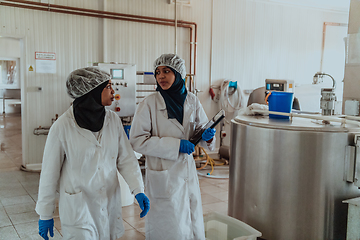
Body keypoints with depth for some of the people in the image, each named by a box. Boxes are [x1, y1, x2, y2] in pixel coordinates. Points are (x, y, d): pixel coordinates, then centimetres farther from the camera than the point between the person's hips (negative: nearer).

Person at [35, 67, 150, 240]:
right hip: (78, 209, -4)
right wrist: (45, 214, 0)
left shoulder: (113, 120, -3)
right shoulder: (63, 126, -15)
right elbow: (49, 172, -7)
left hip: (110, 205, 5)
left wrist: (138, 190, -13)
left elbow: (126, 158, 1)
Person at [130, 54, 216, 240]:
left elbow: (201, 128, 12)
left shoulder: (191, 101, 2)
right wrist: (174, 145, -20)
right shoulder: (149, 103, -11)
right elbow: (137, 140, -14)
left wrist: (207, 136, -13)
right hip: (163, 175, -4)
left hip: (188, 171, 5)